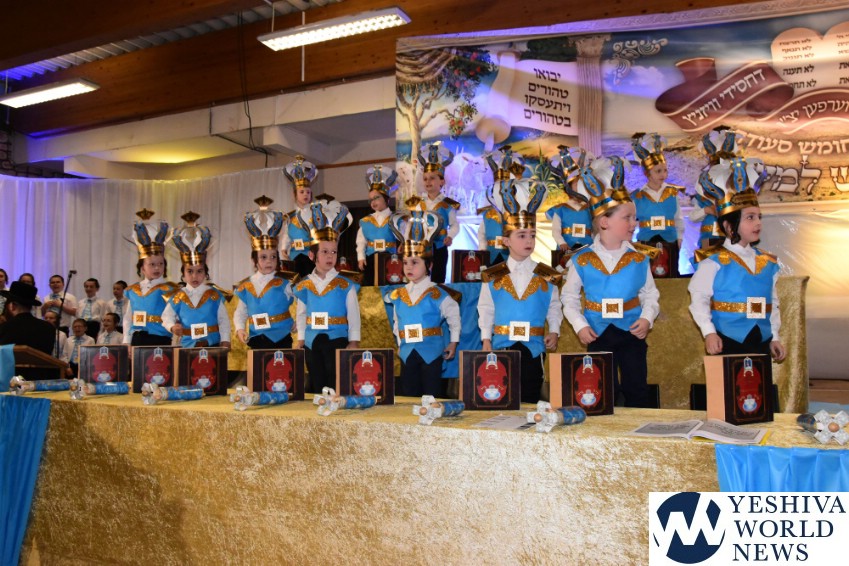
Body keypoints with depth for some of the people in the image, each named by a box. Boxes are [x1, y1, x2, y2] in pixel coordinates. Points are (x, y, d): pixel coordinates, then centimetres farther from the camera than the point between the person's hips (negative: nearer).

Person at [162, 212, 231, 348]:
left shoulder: (214, 295, 0)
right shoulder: (178, 297, 3)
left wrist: (225, 341, -6)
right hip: (187, 347, 1)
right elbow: (167, 316, 8)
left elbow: (223, 320, 1)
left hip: (212, 346, -1)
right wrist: (172, 326, -13)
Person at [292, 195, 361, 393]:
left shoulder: (345, 285, -5)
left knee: (336, 387, -3)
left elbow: (353, 316, -3)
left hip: (337, 340, -3)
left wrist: (353, 342, -7)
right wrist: (300, 340, 10)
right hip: (312, 342, 4)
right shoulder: (304, 286, 5)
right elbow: (301, 315, 14)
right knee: (316, 386, 12)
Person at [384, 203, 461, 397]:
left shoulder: (437, 294, -9)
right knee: (408, 394, 10)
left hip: (431, 350, -5)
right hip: (407, 352, 5)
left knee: (432, 394, 1)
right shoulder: (398, 295, 6)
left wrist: (453, 342, 0)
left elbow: (454, 317, -2)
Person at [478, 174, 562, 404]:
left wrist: (554, 331, -6)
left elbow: (554, 308, 8)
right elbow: (485, 310, 5)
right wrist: (486, 338, -2)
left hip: (533, 347, 0)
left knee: (530, 399, 6)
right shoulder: (493, 277, 1)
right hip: (501, 345, 0)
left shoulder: (546, 277, 1)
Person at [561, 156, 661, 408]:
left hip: (632, 331, 1)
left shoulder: (639, 258, -1)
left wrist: (646, 318, -11)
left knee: (637, 391, 8)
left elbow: (650, 294, 6)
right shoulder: (582, 260, -5)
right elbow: (569, 297, 2)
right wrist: (580, 325, -9)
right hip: (598, 333, -1)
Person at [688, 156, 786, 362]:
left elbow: (773, 303, 16)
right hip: (728, 342, -6)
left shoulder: (768, 262, 9)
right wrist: (709, 332, -19)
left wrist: (774, 337, 13)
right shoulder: (713, 261, -9)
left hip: (762, 342, 6)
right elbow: (699, 300, -10)